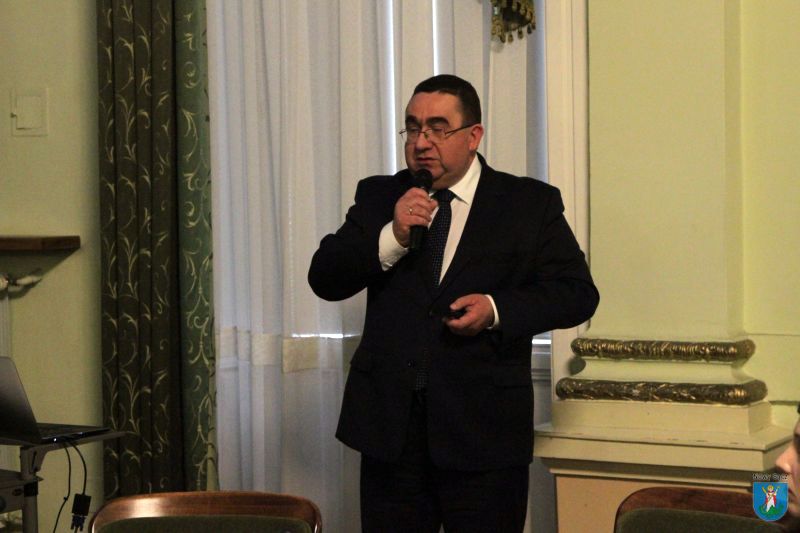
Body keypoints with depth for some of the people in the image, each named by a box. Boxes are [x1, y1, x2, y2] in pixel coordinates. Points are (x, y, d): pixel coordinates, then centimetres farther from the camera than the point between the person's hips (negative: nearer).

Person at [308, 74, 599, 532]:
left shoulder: (531, 204, 3)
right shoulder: (379, 197, 10)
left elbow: (577, 293, -1)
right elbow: (325, 280, 2)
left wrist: (497, 309, -17)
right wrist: (391, 238, -15)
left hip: (485, 428, -2)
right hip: (390, 425, 2)